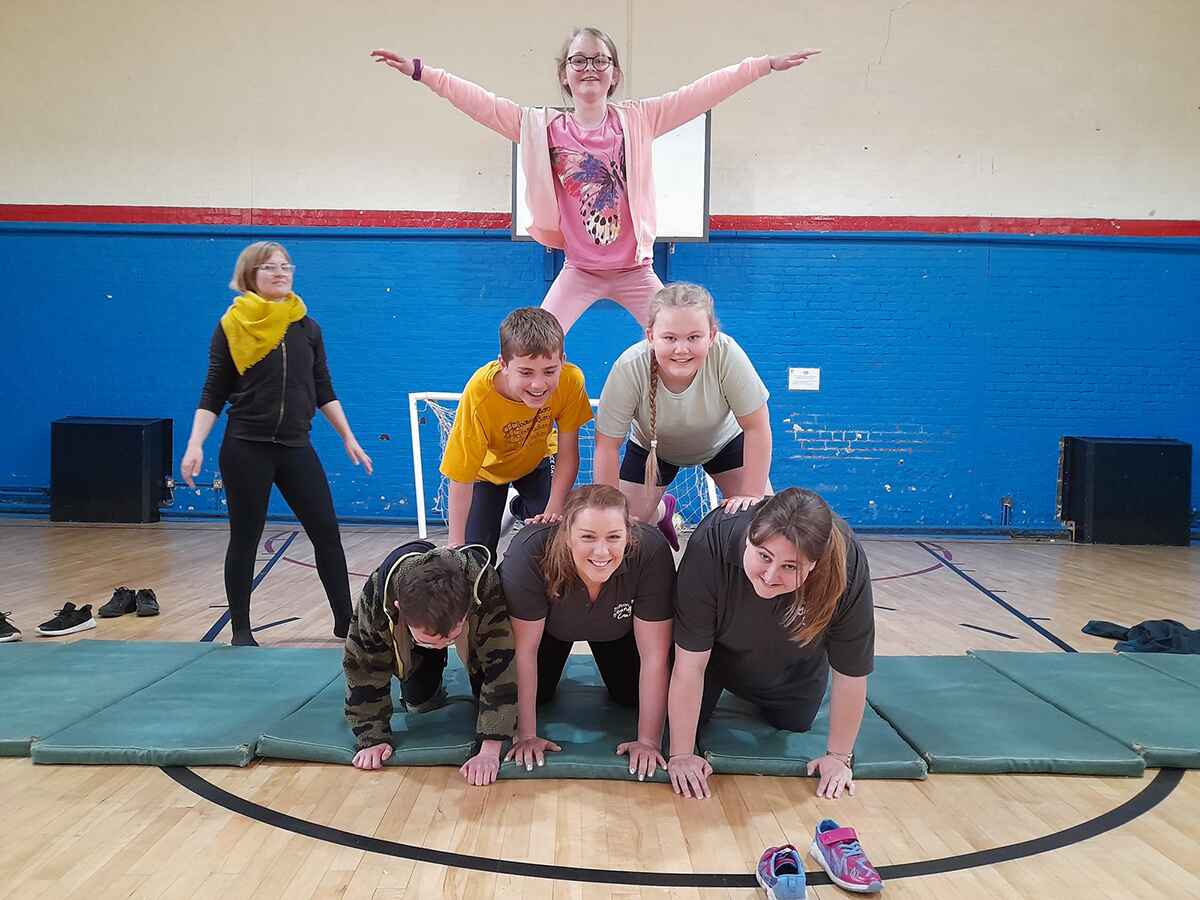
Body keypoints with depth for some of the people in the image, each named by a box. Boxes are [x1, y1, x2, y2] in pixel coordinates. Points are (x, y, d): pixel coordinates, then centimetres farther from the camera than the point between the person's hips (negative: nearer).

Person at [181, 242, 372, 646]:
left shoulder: (307, 327, 8)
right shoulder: (232, 326, -2)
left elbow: (324, 391, 12)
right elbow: (213, 394, -2)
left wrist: (348, 438, 9)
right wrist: (195, 445, -12)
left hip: (296, 448, 3)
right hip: (246, 448, -3)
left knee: (326, 532, 2)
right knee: (245, 539, 4)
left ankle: (345, 620, 12)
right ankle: (241, 630, 18)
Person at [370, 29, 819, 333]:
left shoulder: (638, 119, -6)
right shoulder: (544, 127, -5)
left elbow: (705, 91, -9)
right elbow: (481, 103, -9)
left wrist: (767, 64, -13)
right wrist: (420, 71, -14)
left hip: (635, 270, 0)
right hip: (579, 271, 0)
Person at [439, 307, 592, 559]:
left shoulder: (571, 381, -34)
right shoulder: (479, 395, -40)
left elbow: (567, 453, -20)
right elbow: (461, 478, -31)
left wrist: (553, 511, -25)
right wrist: (457, 545, -27)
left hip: (536, 459, 2)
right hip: (488, 467, -2)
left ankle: (520, 506, 23)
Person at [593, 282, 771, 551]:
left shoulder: (725, 353, -38)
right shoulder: (630, 367, -37)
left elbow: (756, 428, -25)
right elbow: (607, 445, -24)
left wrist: (752, 495, -23)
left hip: (721, 440, 0)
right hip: (652, 446, 1)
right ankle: (662, 510, 30)